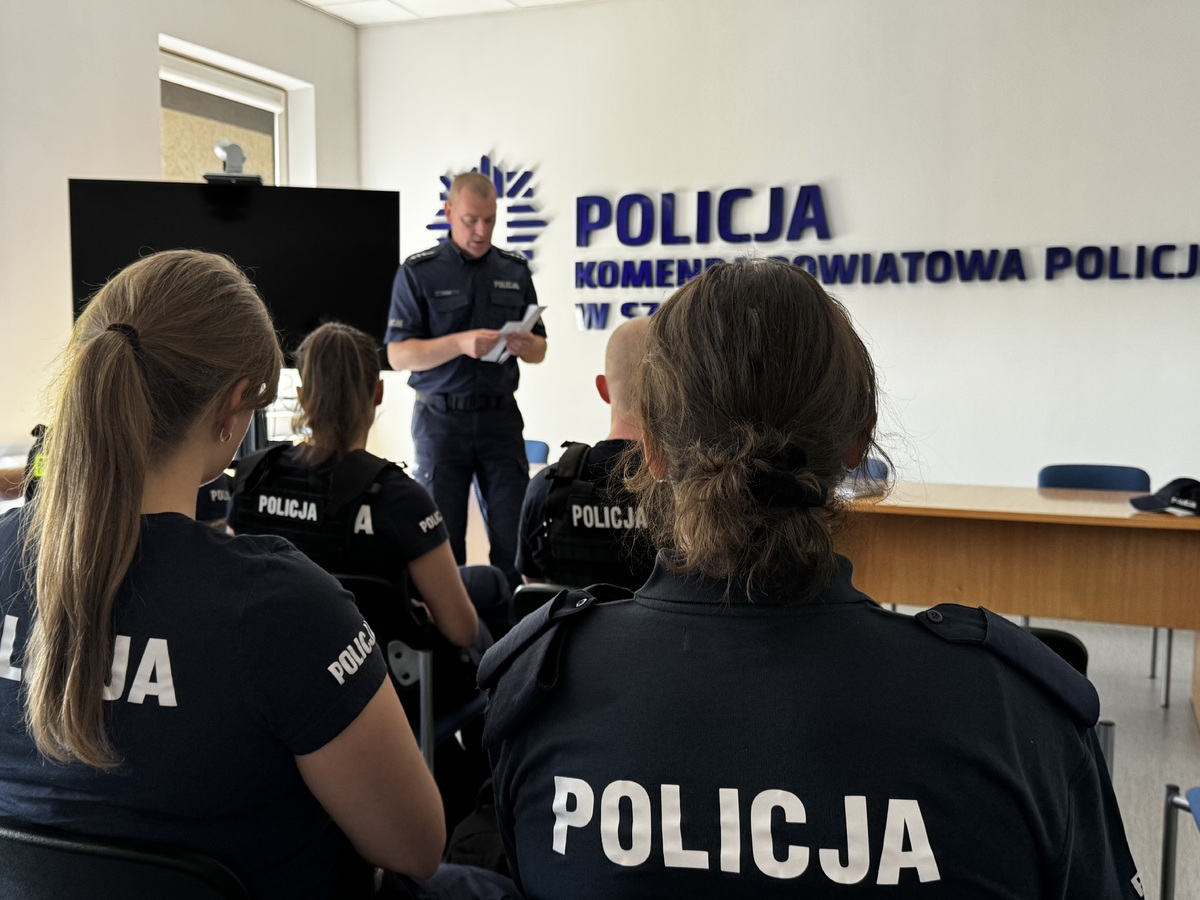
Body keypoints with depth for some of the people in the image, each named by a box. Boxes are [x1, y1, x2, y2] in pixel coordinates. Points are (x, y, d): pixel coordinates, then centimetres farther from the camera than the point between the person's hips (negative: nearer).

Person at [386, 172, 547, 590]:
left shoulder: (515, 270, 9)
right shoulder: (418, 272, -1)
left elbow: (539, 350, 12)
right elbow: (398, 354, -7)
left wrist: (525, 345, -12)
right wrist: (461, 343, -21)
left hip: (500, 415, 2)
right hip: (441, 418, -2)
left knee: (514, 532, -1)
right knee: (443, 536, 3)